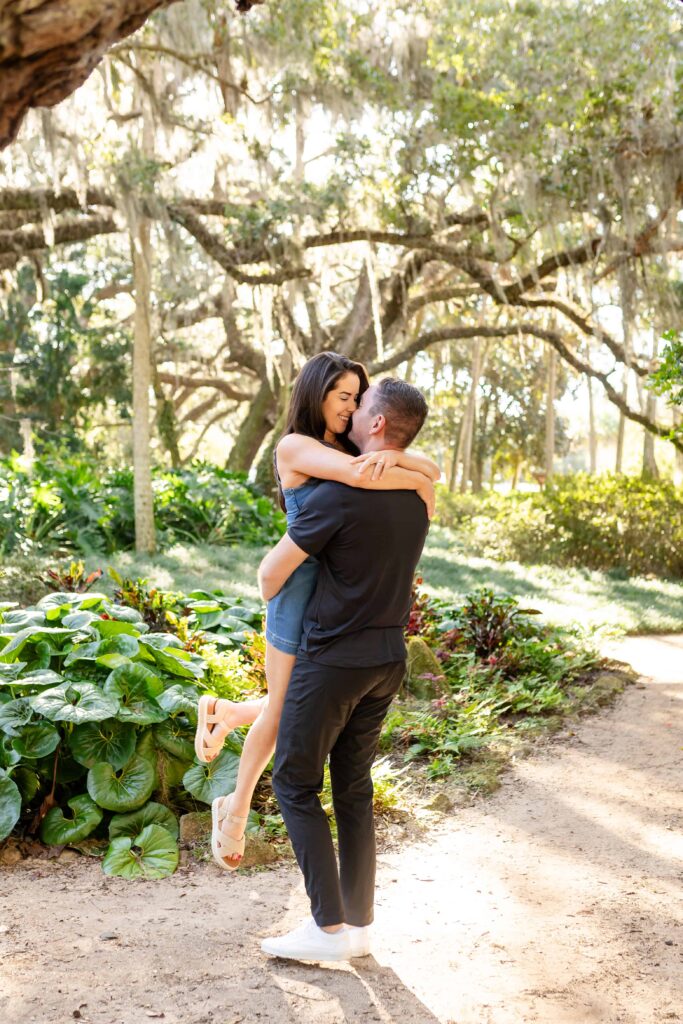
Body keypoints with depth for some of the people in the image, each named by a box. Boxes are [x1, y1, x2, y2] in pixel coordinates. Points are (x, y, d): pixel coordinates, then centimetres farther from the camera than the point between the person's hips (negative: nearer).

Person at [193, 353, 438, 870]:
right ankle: (236, 810, 29)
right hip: (302, 590, -7)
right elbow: (359, 475, -29)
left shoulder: (352, 449, 11)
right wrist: (419, 484, -17)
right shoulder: (294, 447, -9)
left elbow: (432, 469, 0)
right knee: (284, 713, 7)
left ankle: (225, 712, 35)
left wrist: (394, 456, -20)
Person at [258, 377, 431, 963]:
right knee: (354, 788, 15)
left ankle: (330, 927, 5)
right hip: (389, 658, 7)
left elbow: (272, 573, -11)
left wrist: (269, 596, 11)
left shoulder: (340, 495, -19)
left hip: (333, 660, -7)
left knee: (296, 784, 5)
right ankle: (360, 922, 20)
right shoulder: (417, 497, 4)